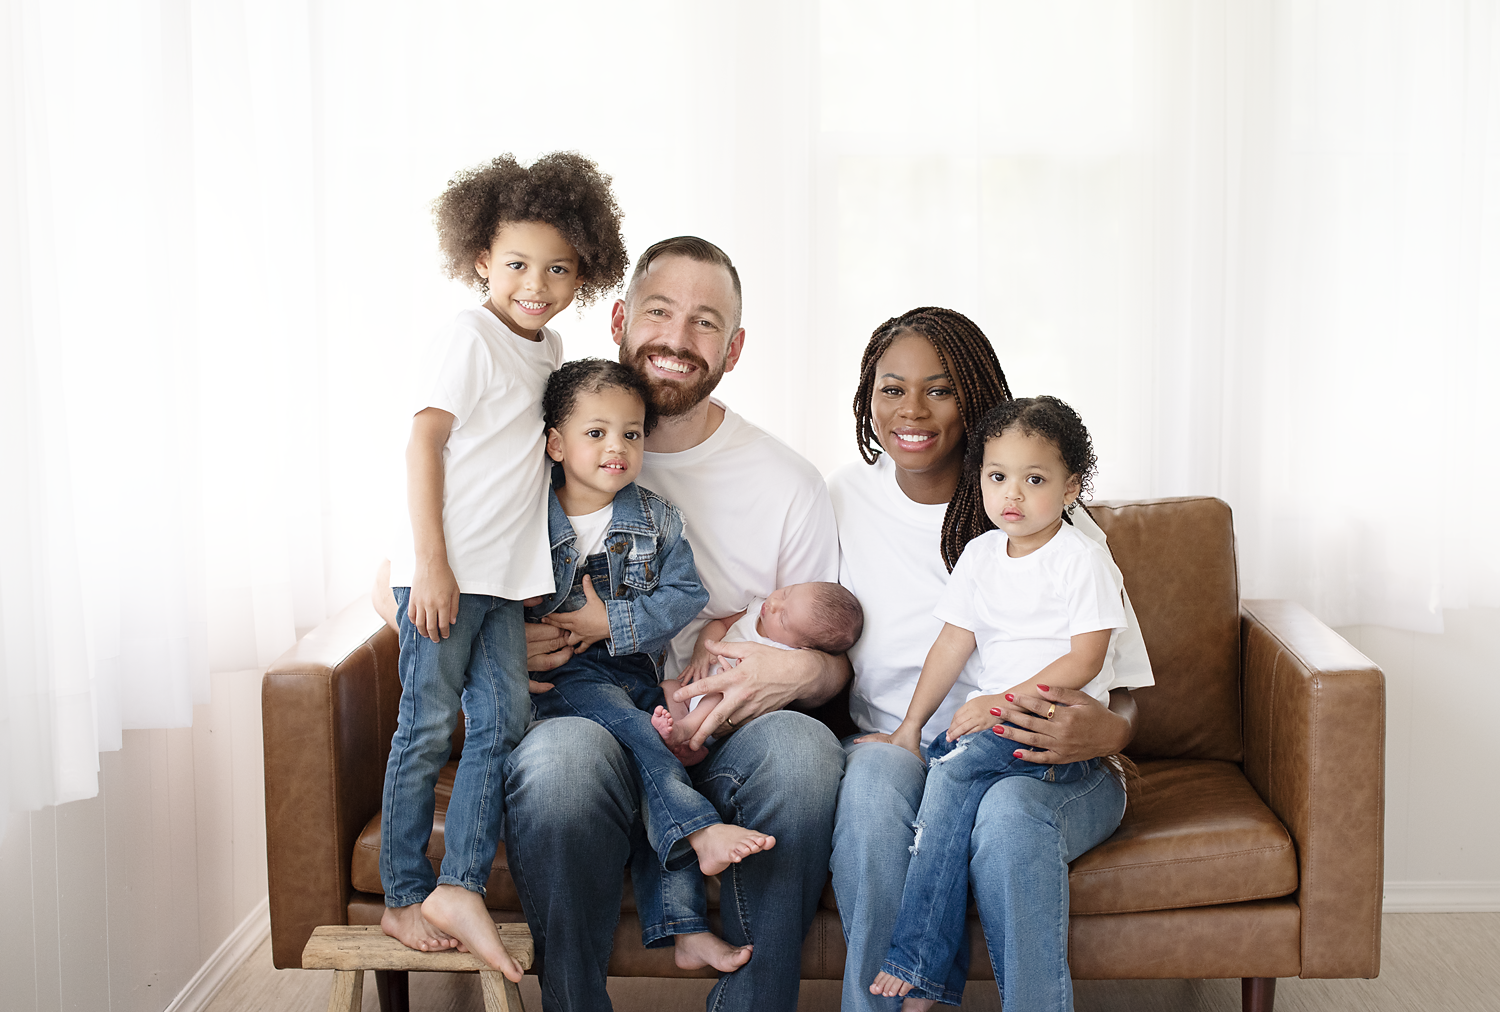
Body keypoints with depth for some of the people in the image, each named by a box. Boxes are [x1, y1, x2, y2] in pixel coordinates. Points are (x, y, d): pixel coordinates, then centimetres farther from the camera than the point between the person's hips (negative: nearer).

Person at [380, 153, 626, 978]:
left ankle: (458, 887, 6)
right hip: (444, 571, -7)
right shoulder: (469, 338, -10)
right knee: (428, 727, 0)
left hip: (504, 574, 7)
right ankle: (403, 897, 11)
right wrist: (431, 563, -20)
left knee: (505, 719, 2)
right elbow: (423, 443, -15)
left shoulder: (547, 347, 14)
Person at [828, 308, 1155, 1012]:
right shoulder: (843, 501, 5)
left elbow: (1127, 693, -3)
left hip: (1045, 765, -1)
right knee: (875, 777, -33)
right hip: (896, 748, 2)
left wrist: (1108, 732, -28)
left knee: (1008, 810, -36)